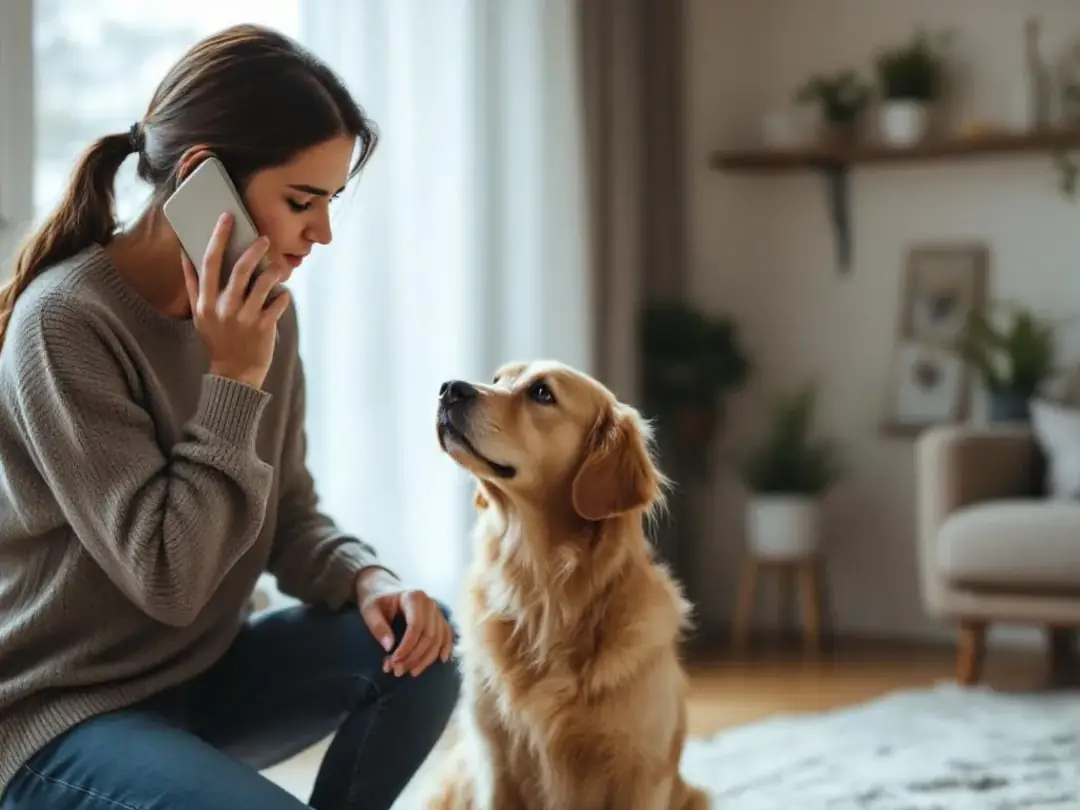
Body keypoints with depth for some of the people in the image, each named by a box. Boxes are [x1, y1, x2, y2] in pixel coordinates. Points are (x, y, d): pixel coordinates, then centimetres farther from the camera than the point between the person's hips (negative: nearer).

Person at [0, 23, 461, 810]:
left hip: (203, 678, 7)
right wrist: (233, 381, -25)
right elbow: (168, 580, -26)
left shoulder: (262, 310, 0)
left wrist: (367, 579, -14)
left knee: (416, 641, -14)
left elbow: (288, 515, 7)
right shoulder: (66, 322, -23)